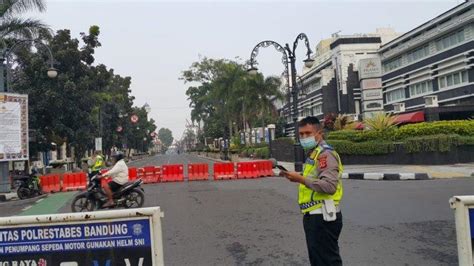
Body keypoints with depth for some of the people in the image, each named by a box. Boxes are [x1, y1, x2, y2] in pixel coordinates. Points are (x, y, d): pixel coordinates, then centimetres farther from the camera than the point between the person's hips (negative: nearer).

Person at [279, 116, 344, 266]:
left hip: (322, 217, -11)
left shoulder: (325, 153, -14)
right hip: (313, 216, 11)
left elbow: (329, 186, -26)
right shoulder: (313, 154, 19)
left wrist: (301, 179, -25)